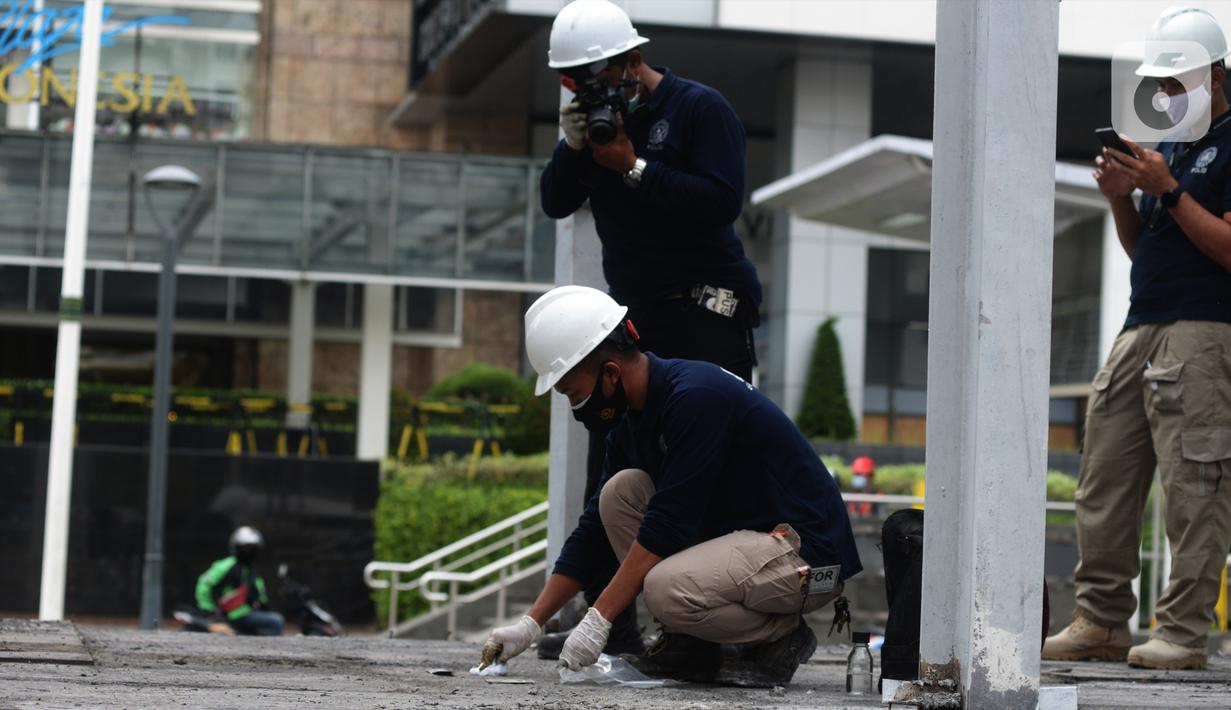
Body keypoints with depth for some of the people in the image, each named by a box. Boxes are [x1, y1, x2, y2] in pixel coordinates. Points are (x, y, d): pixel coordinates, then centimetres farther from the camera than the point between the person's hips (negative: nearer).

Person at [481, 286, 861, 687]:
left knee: (668, 589, -31)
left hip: (809, 557, -9)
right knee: (620, 492, -2)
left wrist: (597, 620, -22)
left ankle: (783, 636, -4)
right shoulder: (630, 420, 7)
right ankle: (691, 645, 1)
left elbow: (667, 522, -25)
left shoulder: (696, 395, -22)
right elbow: (594, 531, 11)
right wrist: (532, 624, 6)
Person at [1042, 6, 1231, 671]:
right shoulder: (1166, 147, 22)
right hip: (1141, 329, 9)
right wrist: (1121, 198, 7)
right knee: (1104, 478, 5)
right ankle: (1102, 621, 9)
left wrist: (1168, 190, -14)